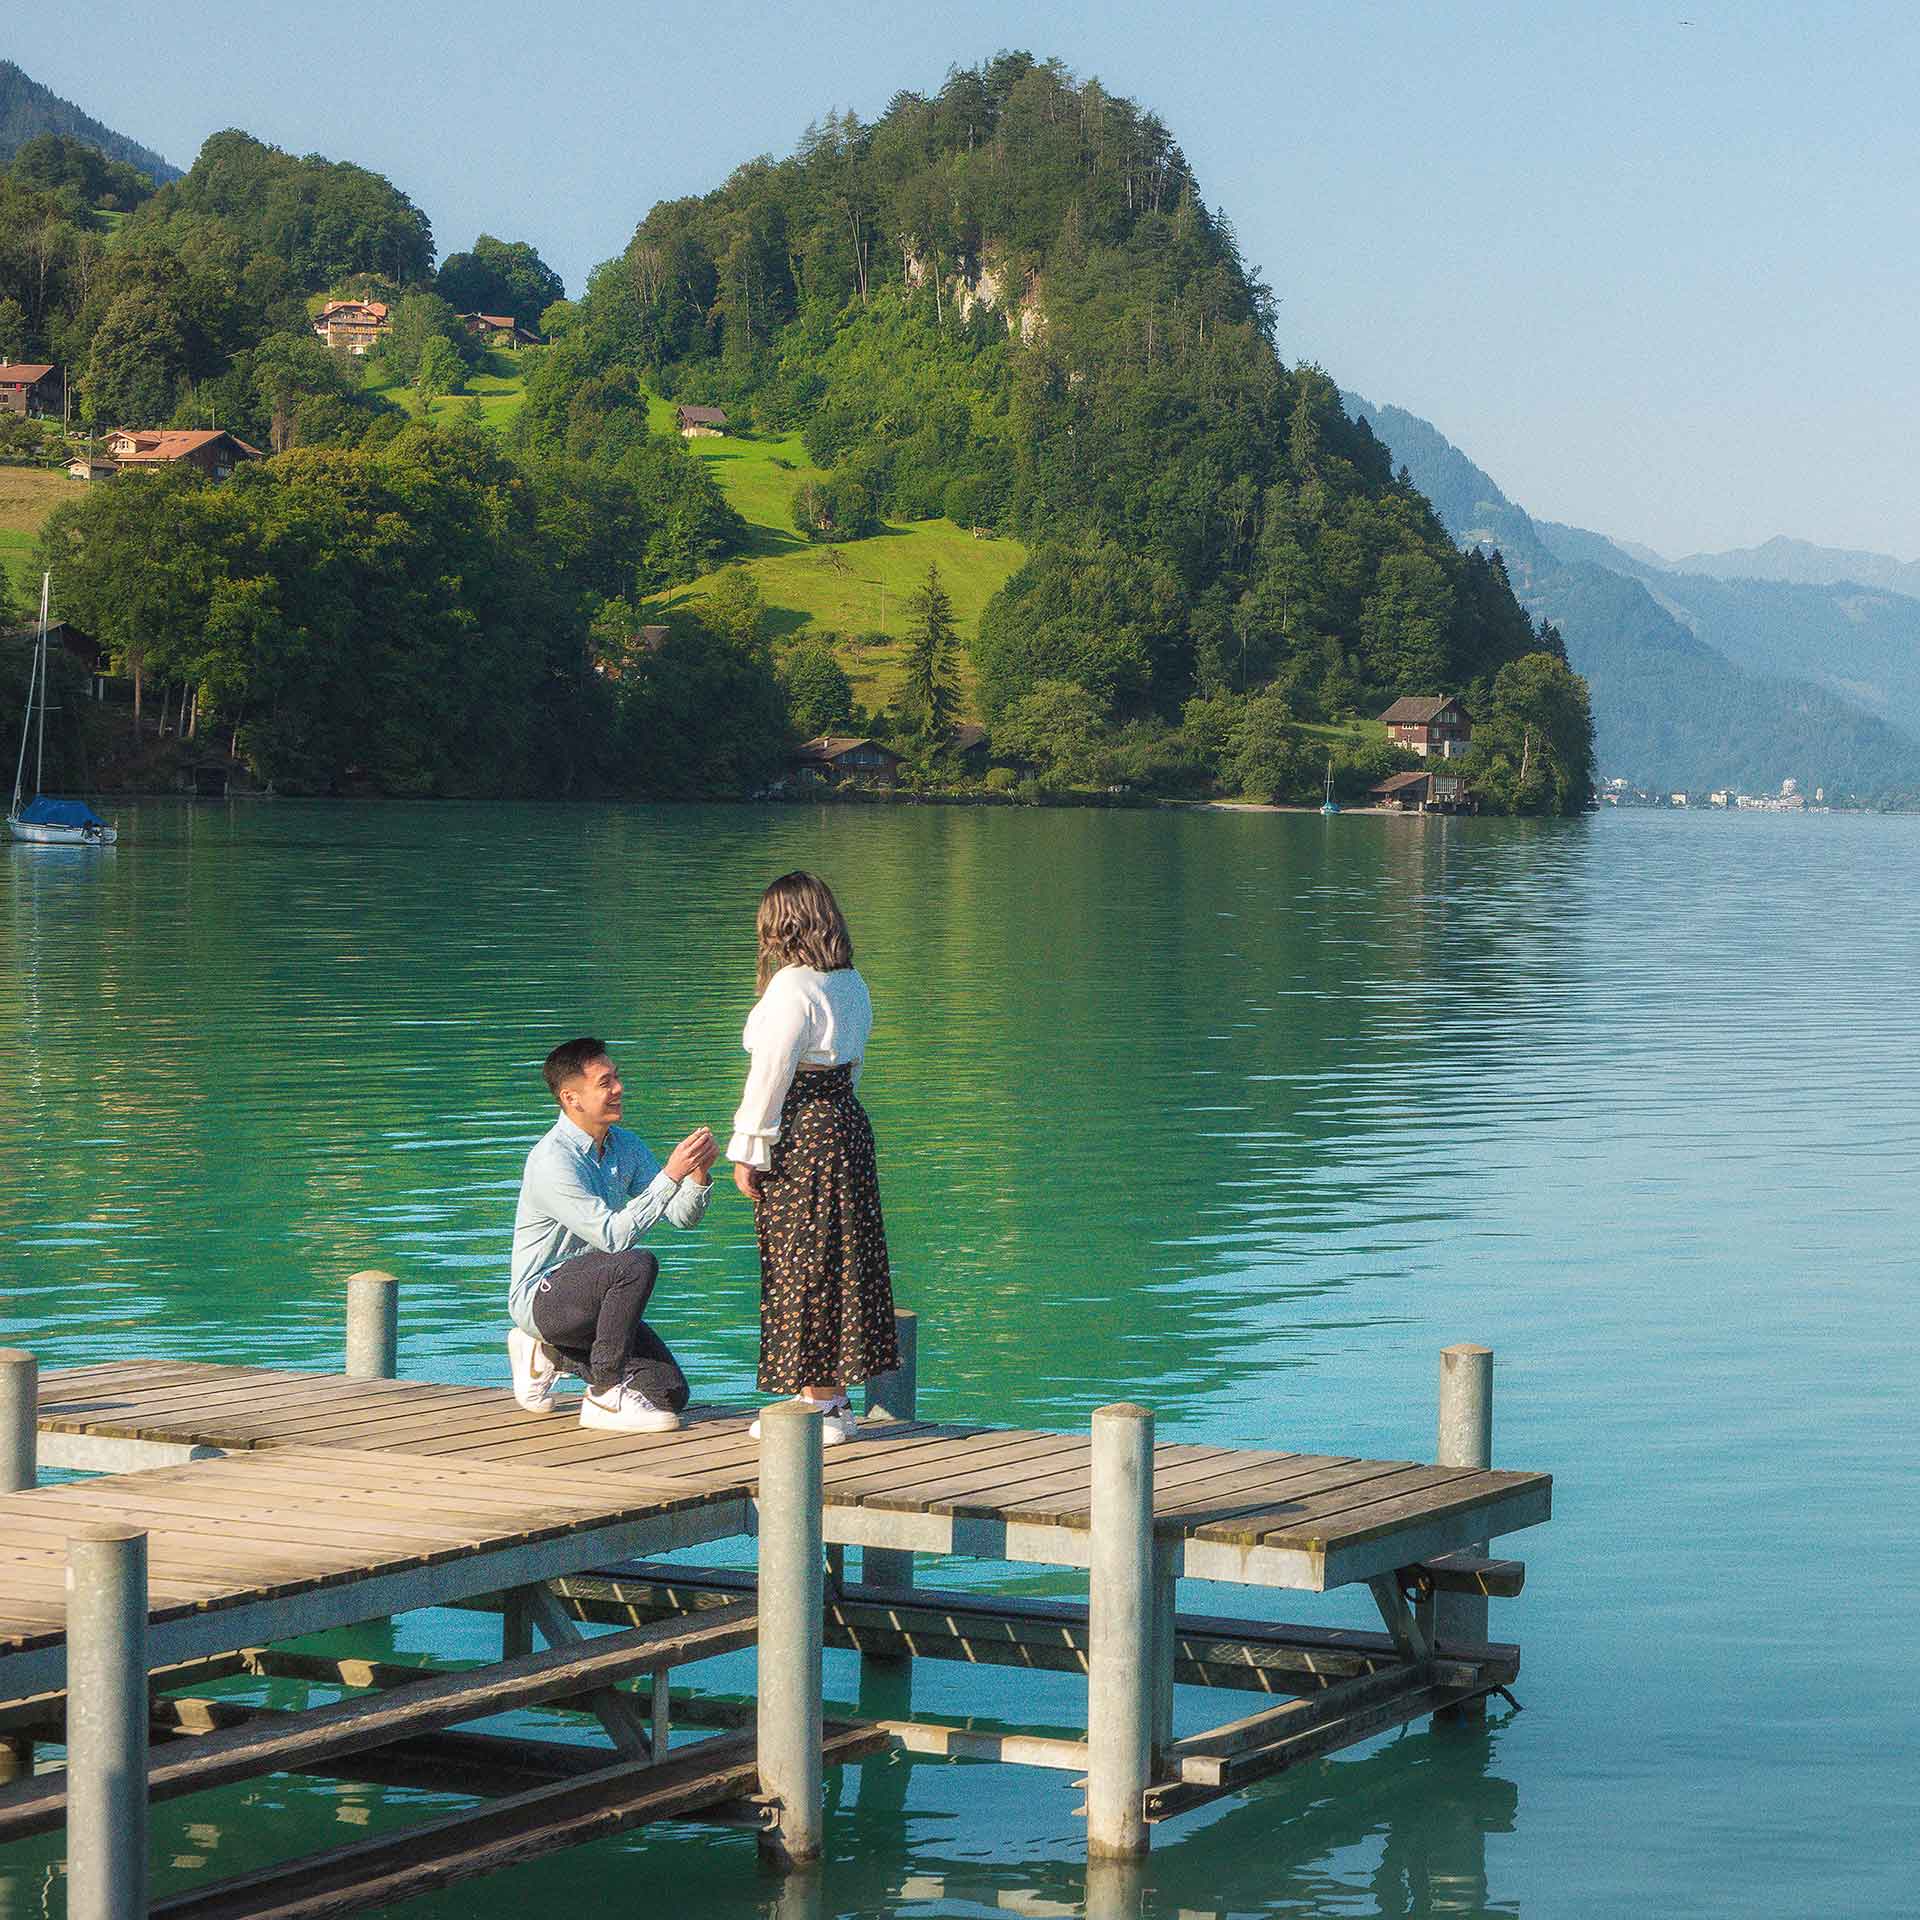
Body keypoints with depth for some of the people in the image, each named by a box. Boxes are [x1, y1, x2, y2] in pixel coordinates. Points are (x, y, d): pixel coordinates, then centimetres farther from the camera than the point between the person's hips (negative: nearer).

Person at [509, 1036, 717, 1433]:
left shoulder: (625, 1145, 4)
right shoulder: (552, 1160, -23)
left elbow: (683, 1216, 3)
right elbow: (613, 1236, -31)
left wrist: (698, 1173, -18)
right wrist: (670, 1174, -33)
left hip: (593, 1297, 8)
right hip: (542, 1294, -8)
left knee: (670, 1395, 0)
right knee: (636, 1264, -34)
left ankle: (549, 1353, 17)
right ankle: (606, 1395, -24)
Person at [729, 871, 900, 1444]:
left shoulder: (791, 988, -16)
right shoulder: (853, 985, 10)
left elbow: (771, 1074, -17)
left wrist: (748, 1152, -13)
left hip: (798, 1138, -8)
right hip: (847, 1122, 9)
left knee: (803, 1272, -2)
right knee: (841, 1262, 12)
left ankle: (819, 1405, 2)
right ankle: (833, 1399, 19)